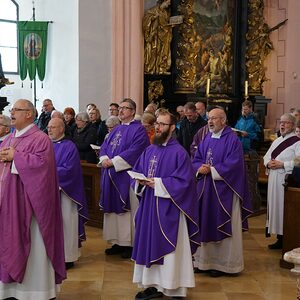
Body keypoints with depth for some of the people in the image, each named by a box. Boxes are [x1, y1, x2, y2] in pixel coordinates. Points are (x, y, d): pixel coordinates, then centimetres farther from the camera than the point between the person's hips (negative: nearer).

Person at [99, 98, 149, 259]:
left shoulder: (138, 130, -5)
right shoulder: (116, 130, 19)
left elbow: (134, 151, -18)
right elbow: (104, 146, 13)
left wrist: (113, 162, -18)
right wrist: (105, 159, -9)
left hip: (126, 175, -8)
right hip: (111, 175, 8)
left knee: (126, 209, -4)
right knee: (113, 209, 9)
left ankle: (130, 244, 4)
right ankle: (117, 242, 17)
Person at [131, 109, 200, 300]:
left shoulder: (179, 152, -10)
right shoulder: (149, 150, 11)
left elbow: (183, 181, -16)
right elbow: (136, 171, 16)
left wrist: (158, 183, -19)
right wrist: (141, 181, -6)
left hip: (169, 209, -7)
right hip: (149, 206, 7)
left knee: (169, 249, 0)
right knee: (150, 245, 11)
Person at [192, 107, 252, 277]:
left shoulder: (232, 140, -10)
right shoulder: (206, 139, 10)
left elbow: (233, 165, -18)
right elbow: (197, 160, 12)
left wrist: (210, 170, -16)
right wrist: (200, 168, -11)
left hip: (224, 191, -6)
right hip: (205, 189, 6)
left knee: (221, 226, 2)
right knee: (206, 224, 10)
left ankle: (222, 263, 15)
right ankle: (205, 259, 22)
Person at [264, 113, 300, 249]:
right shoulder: (277, 141, 18)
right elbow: (266, 156, 18)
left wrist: (282, 164, -20)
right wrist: (268, 163, -3)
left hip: (286, 182, -7)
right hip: (274, 180, 8)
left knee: (285, 208, -5)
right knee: (275, 206, 10)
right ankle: (280, 239, 20)